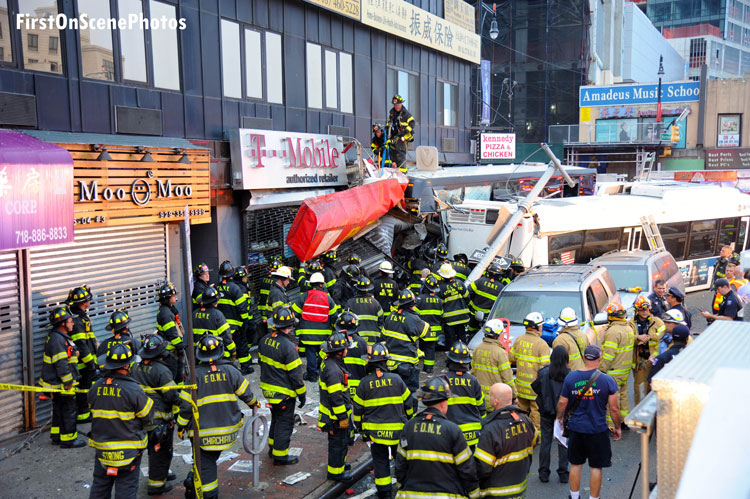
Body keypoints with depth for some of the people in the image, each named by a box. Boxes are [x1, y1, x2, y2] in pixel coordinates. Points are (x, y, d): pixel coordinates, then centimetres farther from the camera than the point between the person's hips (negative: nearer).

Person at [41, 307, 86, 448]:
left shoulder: (61, 337, 13)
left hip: (58, 383, 11)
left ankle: (57, 436, 30)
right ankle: (68, 439, 6)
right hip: (61, 383, -11)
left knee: (59, 409, 19)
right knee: (68, 410, -2)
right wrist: (68, 382, -21)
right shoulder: (56, 338, -21)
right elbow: (60, 363, -24)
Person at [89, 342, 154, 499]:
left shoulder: (96, 387, -5)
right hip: (128, 450, -5)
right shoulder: (134, 390, -20)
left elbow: (93, 410, 8)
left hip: (102, 448, 5)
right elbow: (147, 416, -11)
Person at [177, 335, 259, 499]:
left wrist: (181, 425, 5)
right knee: (210, 459, 19)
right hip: (228, 428, 2)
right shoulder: (230, 371, -6)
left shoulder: (195, 375, -12)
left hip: (203, 431, -2)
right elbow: (245, 392, 5)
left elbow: (186, 404, -8)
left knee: (205, 462, 9)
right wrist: (253, 402, 26)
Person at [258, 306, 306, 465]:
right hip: (284, 392, -8)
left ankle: (273, 447, 38)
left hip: (268, 388, 8)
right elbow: (295, 373, -20)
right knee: (285, 422, 6)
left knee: (276, 418, 25)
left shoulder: (265, 340, -2)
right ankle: (280, 455, 14)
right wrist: (302, 394, -8)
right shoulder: (288, 346, -25)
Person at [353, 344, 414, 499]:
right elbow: (408, 402, 3)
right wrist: (409, 419, 20)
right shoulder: (396, 379, -7)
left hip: (375, 430, 0)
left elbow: (358, 408, 0)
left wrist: (360, 427, 15)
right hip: (397, 428, 0)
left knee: (380, 460, 11)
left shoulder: (365, 383, -7)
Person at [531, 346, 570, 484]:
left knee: (546, 441, 10)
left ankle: (544, 473, 15)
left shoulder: (544, 372, -12)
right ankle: (563, 474, 16)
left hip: (547, 411, 0)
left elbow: (535, 387, -4)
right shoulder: (570, 374, -14)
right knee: (563, 442, 12)